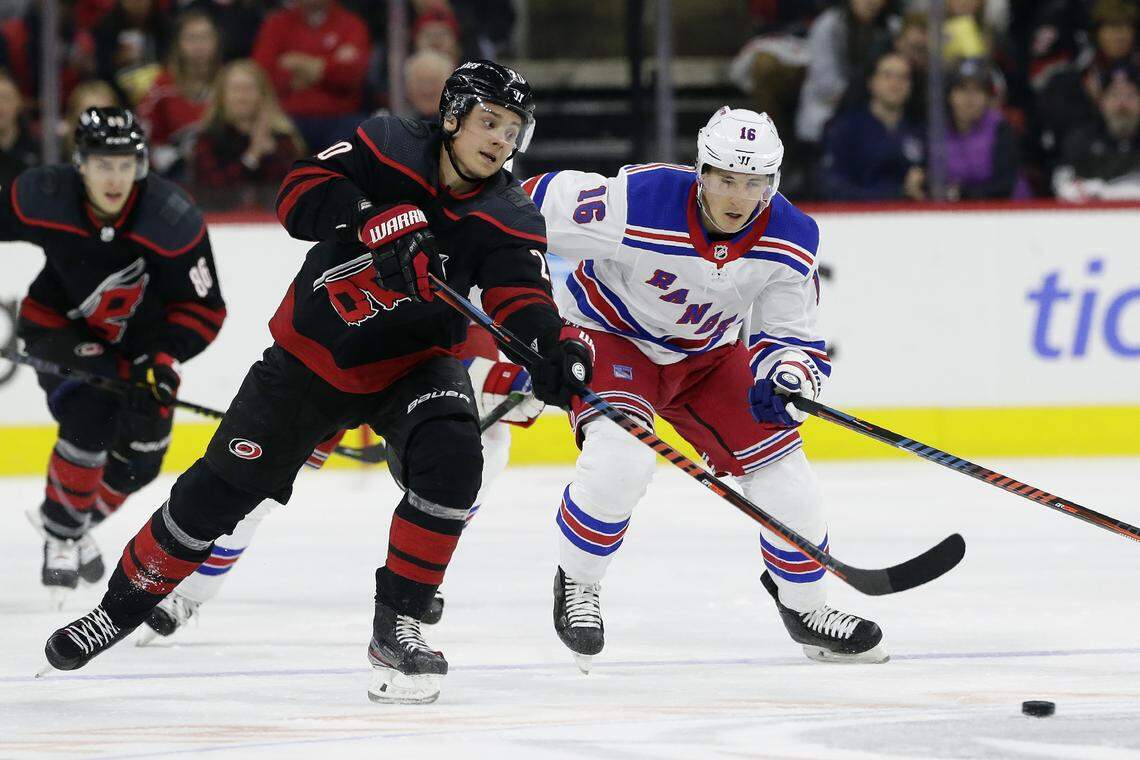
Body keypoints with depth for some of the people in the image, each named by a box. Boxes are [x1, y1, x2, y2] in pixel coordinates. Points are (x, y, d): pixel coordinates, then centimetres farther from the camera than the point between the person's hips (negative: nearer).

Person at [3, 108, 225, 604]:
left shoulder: (172, 221, -29)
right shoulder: (41, 199, -27)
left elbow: (203, 309, -20)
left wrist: (163, 363, -33)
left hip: (139, 336, 2)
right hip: (60, 325, -2)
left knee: (139, 460, 5)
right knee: (91, 417, -25)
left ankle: (80, 523, 35)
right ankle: (60, 534, -4)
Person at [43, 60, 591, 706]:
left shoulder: (511, 217, -12)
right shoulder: (388, 148, -15)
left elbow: (521, 296, -25)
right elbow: (301, 192, -24)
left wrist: (556, 349, -46)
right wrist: (375, 218, -40)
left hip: (413, 363, 1)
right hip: (312, 356, -1)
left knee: (452, 459, -28)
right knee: (223, 486, 0)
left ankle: (398, 623, -14)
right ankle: (125, 604, 21)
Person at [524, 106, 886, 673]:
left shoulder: (790, 239, -19)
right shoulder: (638, 202, -34)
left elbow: (791, 332, -9)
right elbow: (537, 207, -23)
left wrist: (788, 374, -32)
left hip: (706, 352, 5)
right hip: (610, 336, -5)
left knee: (780, 466, -2)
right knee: (620, 460, -29)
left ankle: (805, 607, 22)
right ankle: (576, 584, -3)